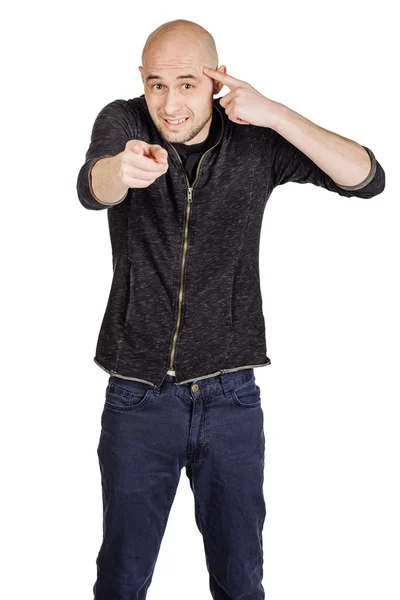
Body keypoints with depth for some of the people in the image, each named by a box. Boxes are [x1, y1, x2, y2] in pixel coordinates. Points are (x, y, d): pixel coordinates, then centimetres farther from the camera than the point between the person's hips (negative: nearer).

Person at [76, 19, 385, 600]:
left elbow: (368, 179, -10)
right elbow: (92, 189, -27)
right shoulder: (123, 123, -6)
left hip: (231, 398, 1)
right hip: (137, 396, 0)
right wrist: (121, 167, -52)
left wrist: (275, 114, -21)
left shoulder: (256, 139, -4)